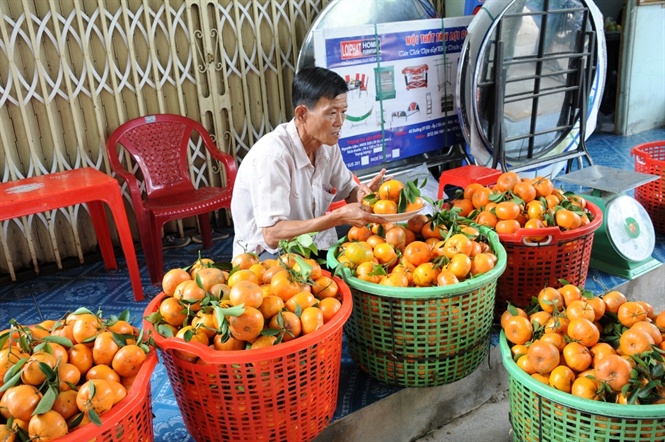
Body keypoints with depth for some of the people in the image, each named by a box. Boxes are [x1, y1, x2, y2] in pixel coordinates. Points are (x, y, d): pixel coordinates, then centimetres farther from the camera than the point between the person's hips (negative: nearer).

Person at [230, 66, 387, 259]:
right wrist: (339, 217, -34)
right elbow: (272, 235, -30)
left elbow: (348, 190, 10)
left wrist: (362, 194, -15)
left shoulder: (328, 144, -5)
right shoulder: (272, 155, -27)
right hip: (268, 253, -7)